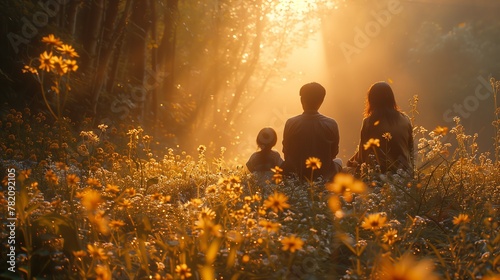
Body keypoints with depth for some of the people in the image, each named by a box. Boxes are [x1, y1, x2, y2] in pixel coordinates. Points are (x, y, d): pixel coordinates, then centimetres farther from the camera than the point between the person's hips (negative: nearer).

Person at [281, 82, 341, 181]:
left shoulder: (291, 124, -14)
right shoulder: (331, 124, -15)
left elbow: (287, 154, -2)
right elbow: (334, 153, -1)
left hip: (297, 175, 0)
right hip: (323, 176, 0)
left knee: (284, 165, 33)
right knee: (338, 161, 32)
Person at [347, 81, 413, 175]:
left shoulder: (369, 122, -7)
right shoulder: (405, 120, 5)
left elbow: (363, 152, 2)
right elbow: (411, 149, 13)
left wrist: (351, 163, 19)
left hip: (383, 173, -5)